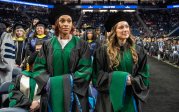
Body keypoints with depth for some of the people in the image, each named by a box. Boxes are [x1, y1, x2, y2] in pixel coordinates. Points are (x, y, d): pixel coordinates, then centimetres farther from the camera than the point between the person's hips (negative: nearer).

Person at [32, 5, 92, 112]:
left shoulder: (81, 45, 1)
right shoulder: (47, 44, 5)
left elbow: (85, 70, -5)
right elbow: (39, 68, 1)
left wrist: (69, 81, -17)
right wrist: (49, 82, -15)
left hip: (73, 94, -1)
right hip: (52, 93, 1)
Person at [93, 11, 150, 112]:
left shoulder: (138, 50, 2)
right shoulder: (103, 51, -5)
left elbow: (144, 75, 3)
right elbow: (98, 74, -7)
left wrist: (132, 81, -15)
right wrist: (117, 78, -17)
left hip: (131, 97, 2)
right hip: (110, 97, -2)